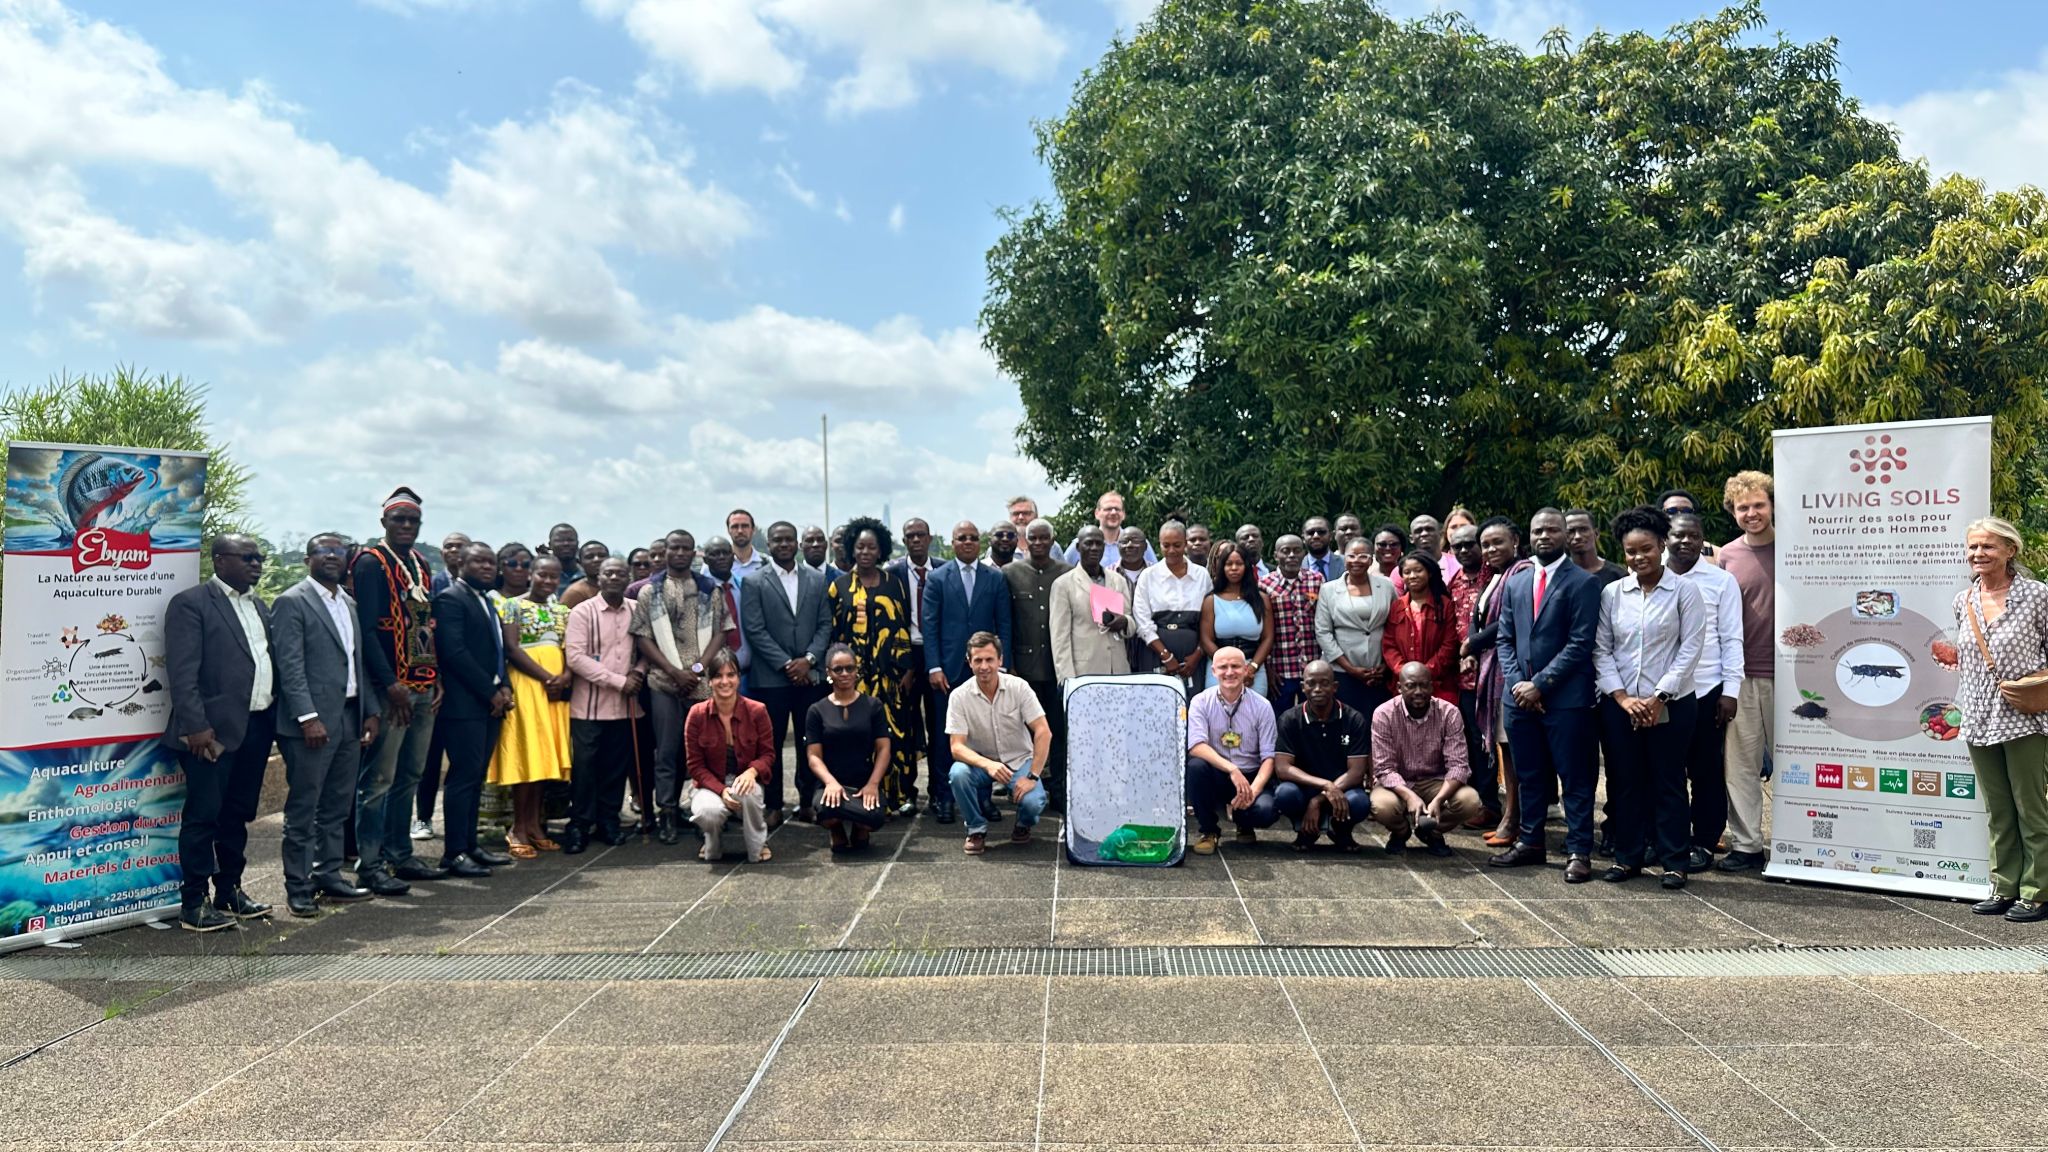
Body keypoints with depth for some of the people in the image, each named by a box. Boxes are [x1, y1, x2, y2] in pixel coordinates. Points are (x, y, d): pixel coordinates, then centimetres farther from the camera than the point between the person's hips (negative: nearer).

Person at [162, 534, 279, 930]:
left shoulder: (259, 606, 17)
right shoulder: (191, 603, -7)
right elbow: (182, 672, -13)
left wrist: (275, 720, 10)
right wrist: (196, 726, -20)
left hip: (257, 727, 7)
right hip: (214, 730, -7)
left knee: (238, 815, 15)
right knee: (203, 816, -1)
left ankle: (229, 891, 26)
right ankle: (194, 905, 7)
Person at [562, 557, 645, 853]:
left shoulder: (635, 612, 7)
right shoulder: (582, 612, -5)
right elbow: (576, 657, -13)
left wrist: (639, 673, -8)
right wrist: (619, 681, -15)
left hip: (624, 705, 4)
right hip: (589, 705, -4)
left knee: (617, 765, 9)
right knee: (585, 765, 0)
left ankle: (608, 820, 21)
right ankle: (579, 824, 10)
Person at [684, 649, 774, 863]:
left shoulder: (757, 710, -9)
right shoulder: (697, 714, -9)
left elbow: (768, 754, -2)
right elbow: (695, 764, -5)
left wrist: (752, 771, -26)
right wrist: (721, 790, -21)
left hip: (746, 781, 0)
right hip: (710, 784, 0)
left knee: (749, 793, -37)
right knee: (708, 811, -35)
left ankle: (758, 846, -6)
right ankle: (713, 845, 6)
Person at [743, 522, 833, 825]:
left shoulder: (817, 580, 10)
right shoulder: (755, 582, 1)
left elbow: (825, 625, 7)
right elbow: (754, 630, -5)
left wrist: (809, 659, -7)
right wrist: (786, 664, -11)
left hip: (809, 674, 2)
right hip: (771, 676, -2)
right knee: (772, 743, 2)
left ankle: (807, 801, 15)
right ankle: (774, 805, 11)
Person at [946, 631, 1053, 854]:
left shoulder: (1018, 687, -14)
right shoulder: (959, 696, -14)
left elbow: (1044, 732, -15)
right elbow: (957, 747, -18)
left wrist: (1032, 776, -22)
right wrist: (988, 765, -36)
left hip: (1019, 761, 0)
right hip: (980, 762, 0)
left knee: (1033, 802, -28)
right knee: (958, 773, -32)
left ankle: (1023, 825, 12)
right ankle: (976, 829, -5)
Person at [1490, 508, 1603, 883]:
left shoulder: (1583, 582, -4)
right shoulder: (1515, 582, 14)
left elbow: (1580, 643, -10)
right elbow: (1504, 639, 12)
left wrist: (1540, 684, -14)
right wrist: (1517, 683, -3)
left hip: (1565, 697, -5)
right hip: (1520, 695, 5)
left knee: (1574, 778, 1)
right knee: (1528, 776, 13)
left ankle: (1578, 852, 8)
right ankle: (1530, 843, 23)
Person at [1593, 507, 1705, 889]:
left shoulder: (1684, 590, -1)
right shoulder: (1612, 593, 5)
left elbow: (1691, 647, -5)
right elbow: (1601, 649, 4)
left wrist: (1660, 697, -10)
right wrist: (1622, 698, -6)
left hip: (1671, 704, -2)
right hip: (1619, 704, 3)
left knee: (1668, 782, 4)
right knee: (1624, 782, 7)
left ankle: (1674, 861, 14)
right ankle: (1628, 857, 19)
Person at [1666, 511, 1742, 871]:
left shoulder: (1721, 581, 0)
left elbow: (1731, 639, 0)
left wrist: (1730, 691, -6)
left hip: (1706, 691, -1)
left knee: (1707, 771, 6)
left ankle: (1704, 843, 16)